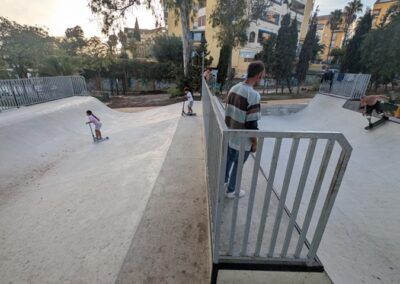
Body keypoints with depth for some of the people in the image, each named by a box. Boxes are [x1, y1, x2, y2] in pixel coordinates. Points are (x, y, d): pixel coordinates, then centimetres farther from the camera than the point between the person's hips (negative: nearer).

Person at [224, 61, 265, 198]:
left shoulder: (234, 88, -1)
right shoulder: (253, 95, -26)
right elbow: (251, 124, -24)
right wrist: (255, 142, -10)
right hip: (243, 140, -7)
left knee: (229, 160, 26)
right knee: (237, 165, 13)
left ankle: (224, 181, 49)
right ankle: (231, 190, 34)